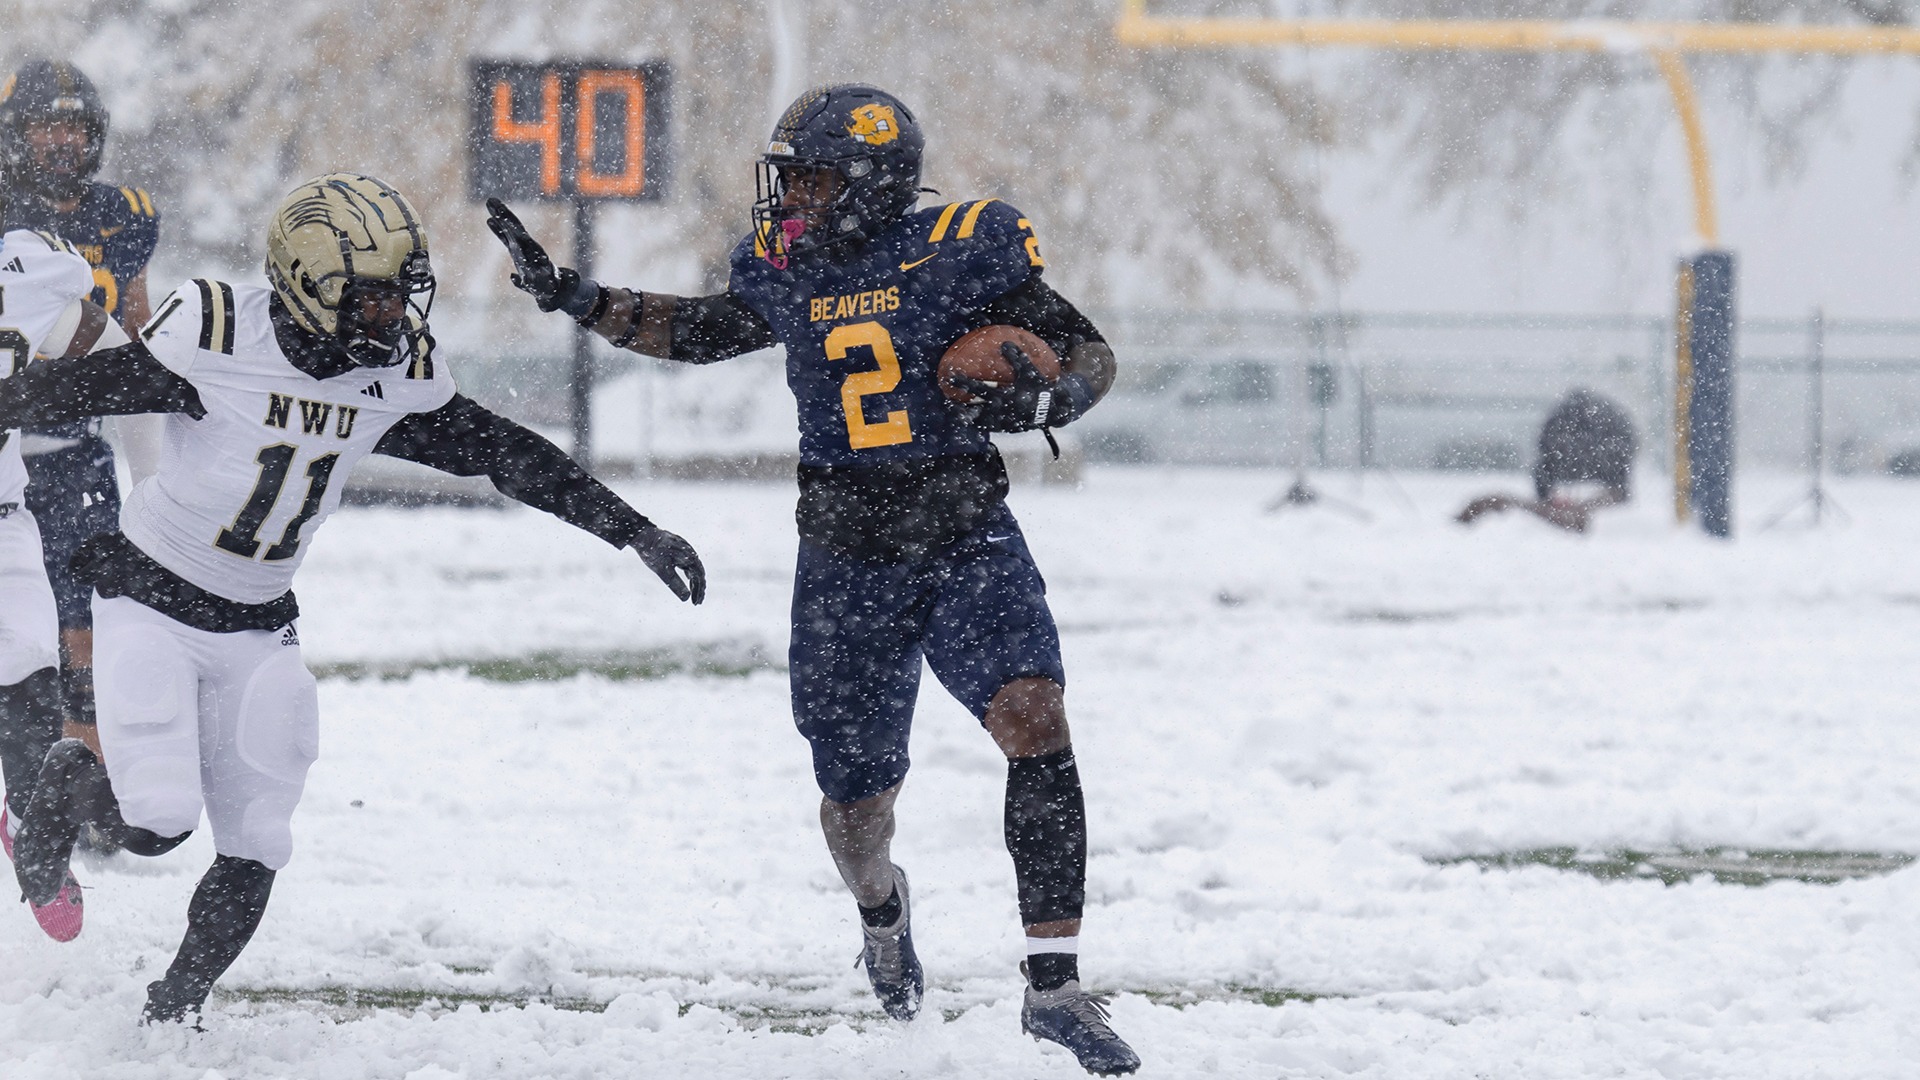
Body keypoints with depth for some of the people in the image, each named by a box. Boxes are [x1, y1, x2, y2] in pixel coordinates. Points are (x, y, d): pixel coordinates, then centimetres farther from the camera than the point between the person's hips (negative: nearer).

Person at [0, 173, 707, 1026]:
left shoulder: (396, 377, -4)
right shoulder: (217, 342, -21)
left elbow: (505, 455, 5)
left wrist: (636, 532, 5)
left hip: (257, 628, 5)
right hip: (149, 598, -5)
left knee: (253, 852, 0)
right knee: (156, 821, -18)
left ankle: (172, 1016, 20)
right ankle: (73, 785, 16)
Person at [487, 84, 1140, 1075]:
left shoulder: (963, 252, -8)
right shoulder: (784, 273, 4)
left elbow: (1091, 353, -2)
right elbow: (695, 333, 22)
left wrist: (1040, 399, -24)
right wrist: (569, 296, 14)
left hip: (968, 546, -3)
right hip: (847, 566, 3)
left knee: (1035, 717, -26)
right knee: (856, 801, 9)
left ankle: (1054, 987, -25)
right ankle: (881, 909, 48)